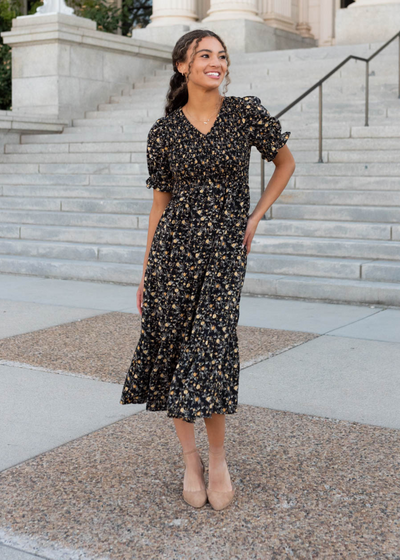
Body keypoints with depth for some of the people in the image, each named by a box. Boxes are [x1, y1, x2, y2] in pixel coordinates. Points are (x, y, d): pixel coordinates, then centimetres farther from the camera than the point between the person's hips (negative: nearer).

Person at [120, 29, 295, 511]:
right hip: (173, 247, 2)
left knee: (211, 350, -10)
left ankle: (217, 458, 13)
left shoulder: (246, 113, 0)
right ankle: (189, 459, 20)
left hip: (225, 250, -1)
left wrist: (254, 218, 5)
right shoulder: (164, 130, 3)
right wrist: (145, 272, 9)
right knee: (172, 349, 4)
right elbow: (160, 201, 9)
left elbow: (286, 163, 14)